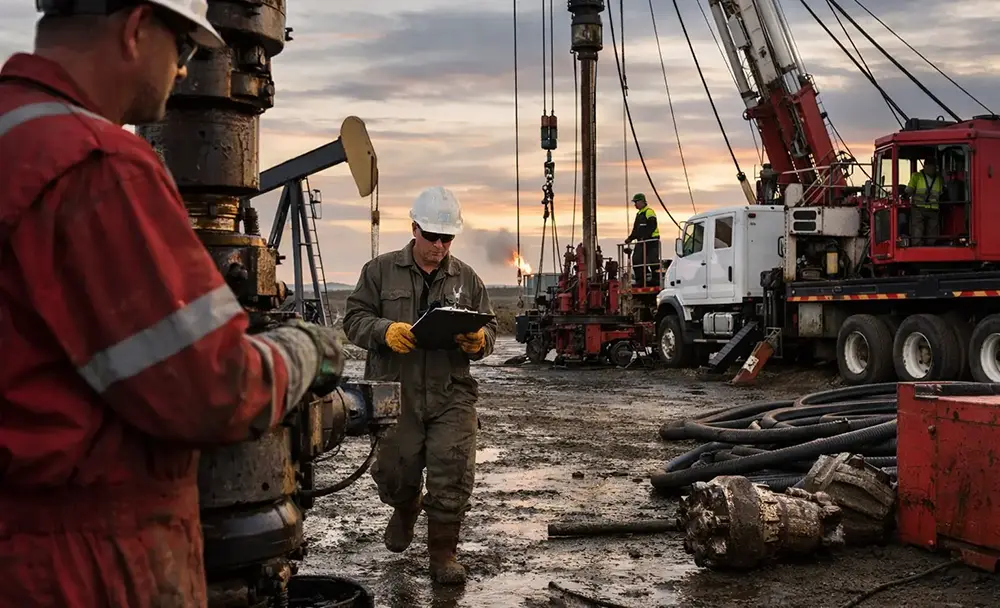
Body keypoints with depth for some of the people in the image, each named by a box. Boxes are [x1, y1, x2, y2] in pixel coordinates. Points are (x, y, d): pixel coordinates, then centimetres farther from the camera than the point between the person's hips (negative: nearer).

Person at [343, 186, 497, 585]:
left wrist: (477, 340, -11)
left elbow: (489, 333, 13)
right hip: (395, 392, -1)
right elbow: (355, 319, 2)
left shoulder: (467, 279, 12)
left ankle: (443, 554, 10)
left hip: (452, 393, 1)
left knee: (453, 473, -7)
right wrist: (386, 331, -18)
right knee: (395, 472, 8)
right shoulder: (381, 271, 5)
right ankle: (404, 510, 45)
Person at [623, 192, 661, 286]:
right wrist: (630, 238, 12)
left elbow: (652, 227, -20)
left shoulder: (649, 212, -9)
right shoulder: (639, 214, 20)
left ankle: (656, 280, 1)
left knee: (652, 261, -8)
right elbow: (636, 229, 25)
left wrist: (644, 237, -27)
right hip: (641, 242, 9)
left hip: (652, 241, -9)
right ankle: (640, 281, 5)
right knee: (636, 260, 0)